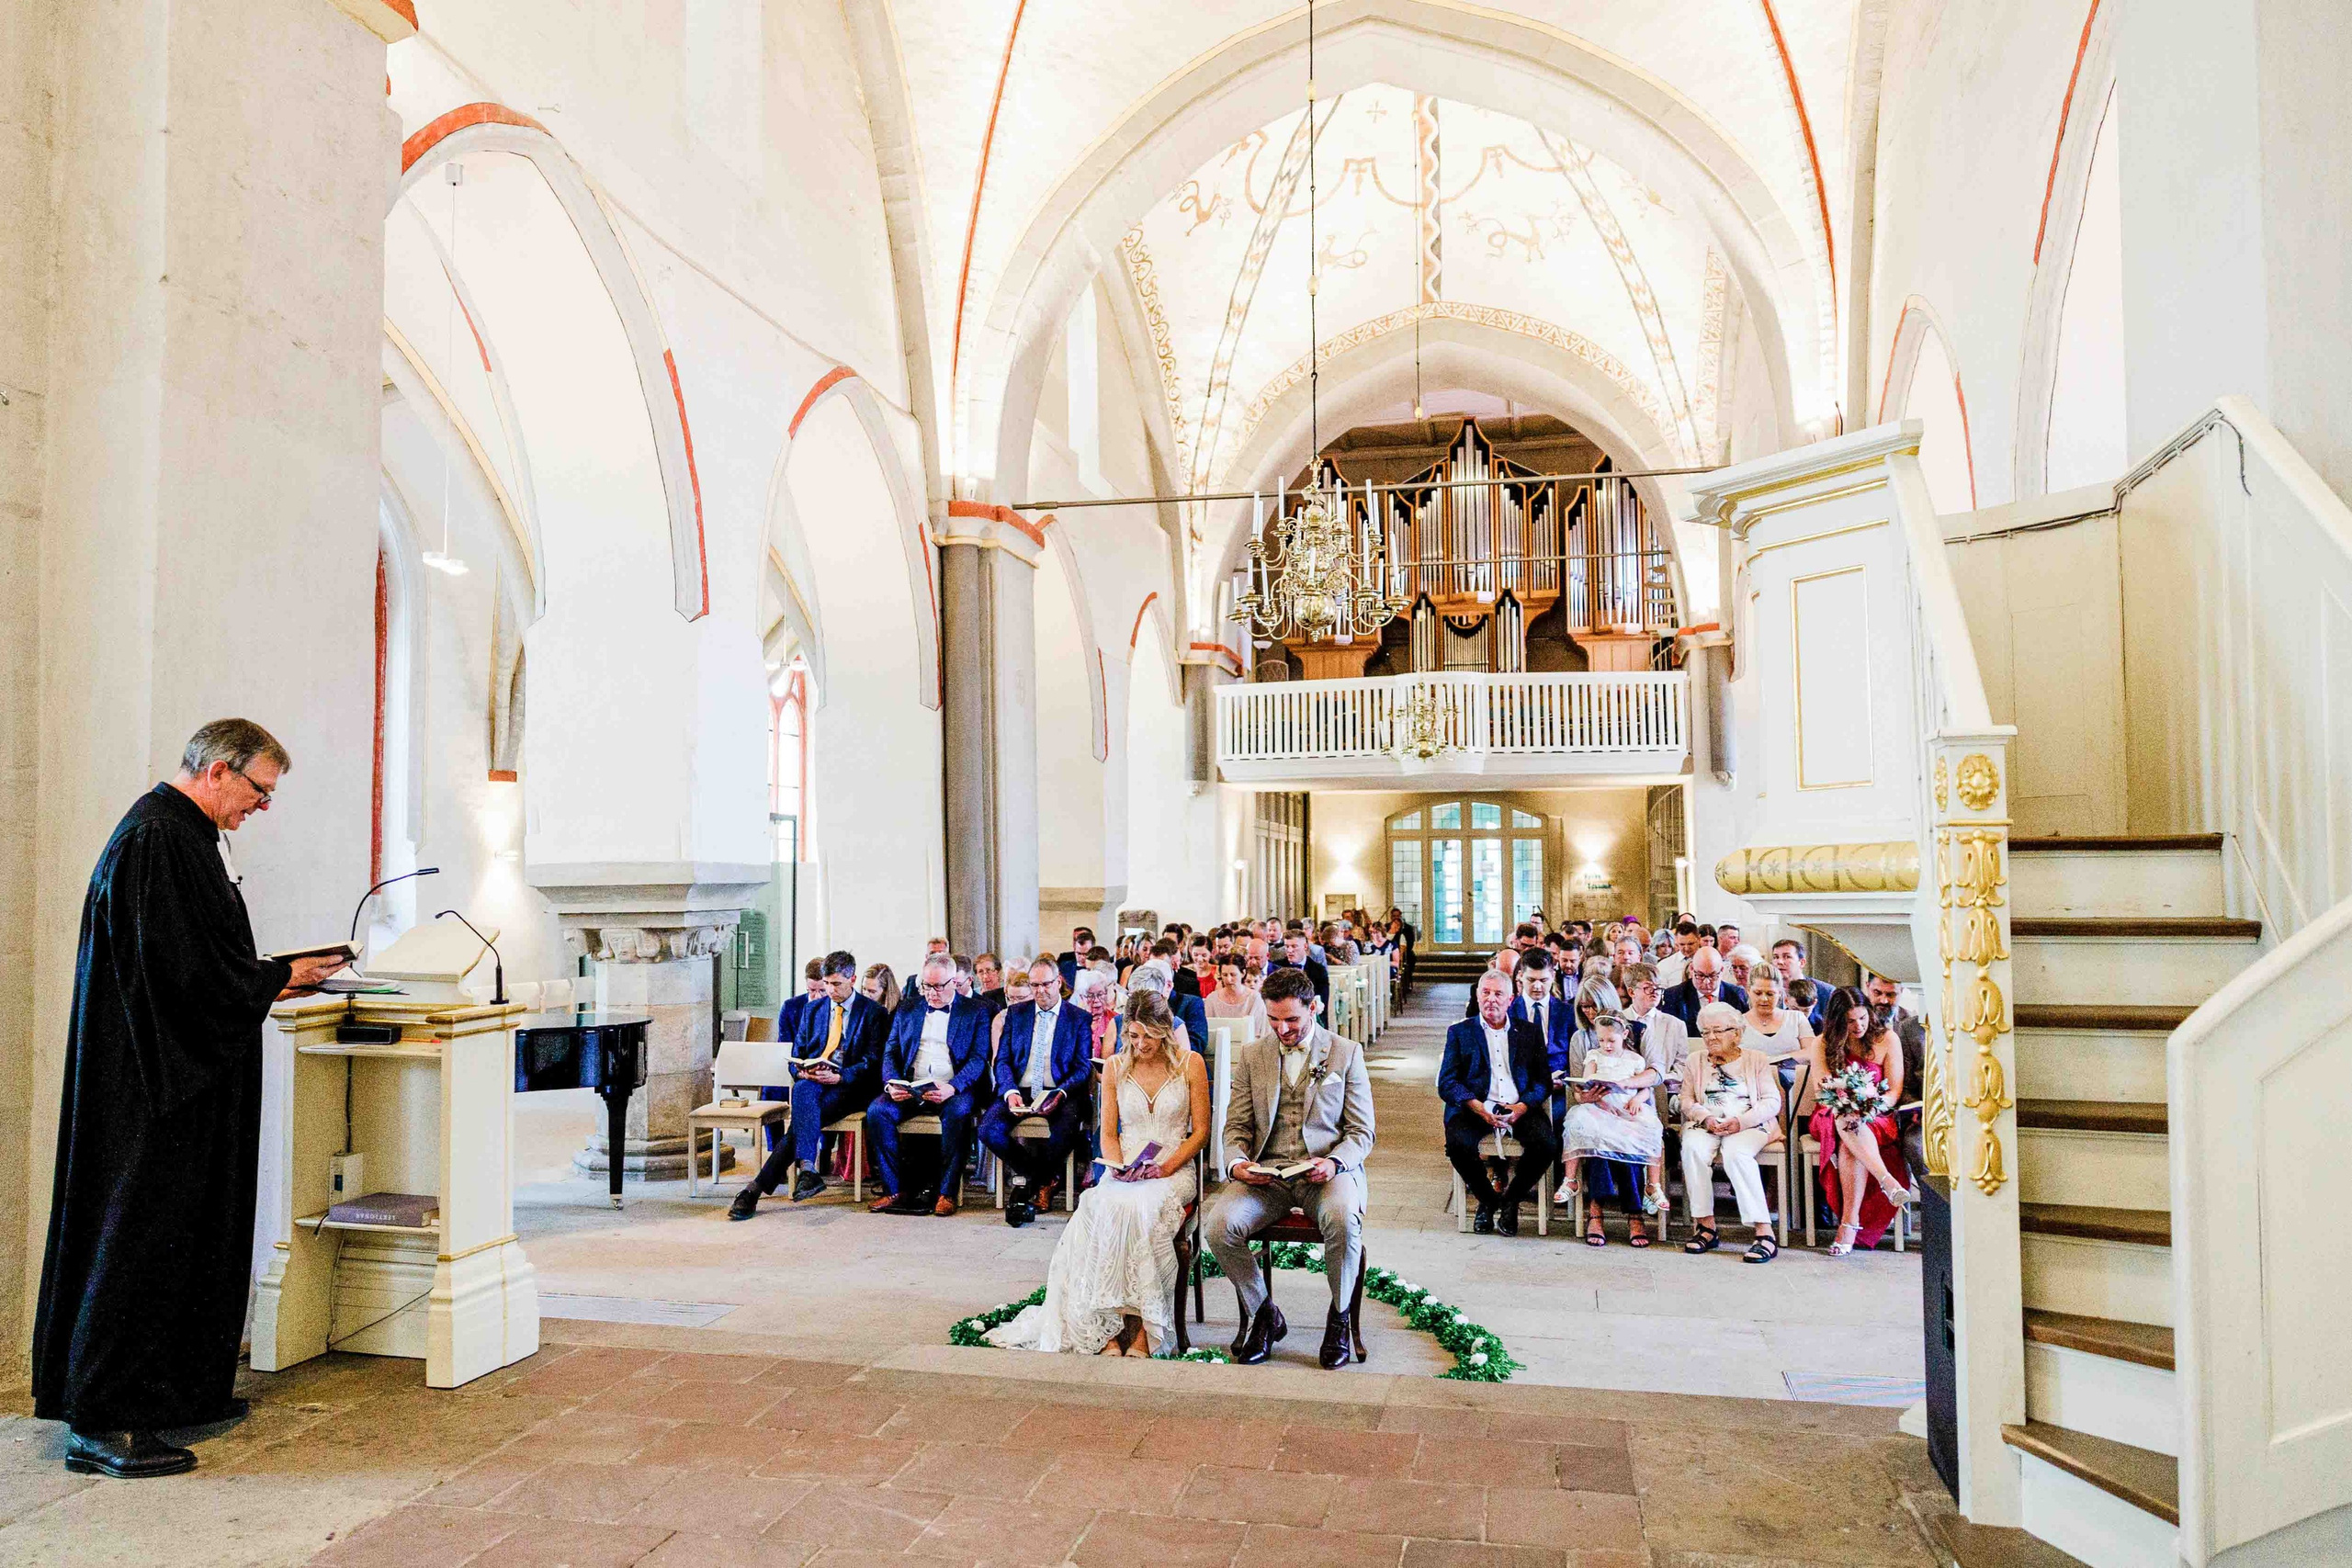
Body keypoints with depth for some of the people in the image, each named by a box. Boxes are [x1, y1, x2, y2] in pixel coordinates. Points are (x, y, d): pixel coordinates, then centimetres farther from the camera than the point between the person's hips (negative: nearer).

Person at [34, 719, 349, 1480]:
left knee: (194, 1238, 17)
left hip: (186, 1078, 11)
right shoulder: (155, 839, -18)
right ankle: (101, 1422, 5)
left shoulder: (186, 835, 14)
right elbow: (182, 969, -24)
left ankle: (180, 1391, 28)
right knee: (143, 1237, -4)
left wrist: (275, 976, 9)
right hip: (158, 1081, -11)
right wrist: (279, 979, -12)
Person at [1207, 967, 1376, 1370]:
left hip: (1327, 1170, -2)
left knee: (1342, 1218, -35)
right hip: (1265, 1171, 2)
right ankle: (1262, 1314, 2)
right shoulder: (1250, 1055, 11)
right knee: (1220, 1224, -25)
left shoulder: (1347, 1053, 5)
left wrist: (1334, 1163, -16)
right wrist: (1237, 1163, -11)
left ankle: (1339, 1318, -6)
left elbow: (1362, 1132, 4)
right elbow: (1235, 1126, 12)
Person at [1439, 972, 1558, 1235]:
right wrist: (1478, 1107, -16)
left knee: (1547, 1143, -27)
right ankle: (1487, 1201, -1)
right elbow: (1446, 1083, 1)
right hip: (1475, 1109, -1)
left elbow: (1543, 1079, 9)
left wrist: (1523, 1106, -12)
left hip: (1520, 1108, 1)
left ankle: (1511, 1200, 0)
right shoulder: (1460, 1032, 11)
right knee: (1458, 1144, -31)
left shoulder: (1530, 1031, 16)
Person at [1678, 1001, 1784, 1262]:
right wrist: (1706, 1118, -12)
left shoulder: (1755, 1059, 10)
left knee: (1736, 1153, -37)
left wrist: (1741, 1121, -15)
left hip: (1749, 1124, -2)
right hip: (1705, 1124, 3)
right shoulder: (1694, 1061, 17)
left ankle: (1764, 1232, -36)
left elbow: (1772, 1101, 1)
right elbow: (1687, 1101, 11)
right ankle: (1706, 1226, -27)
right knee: (1693, 1148, -32)